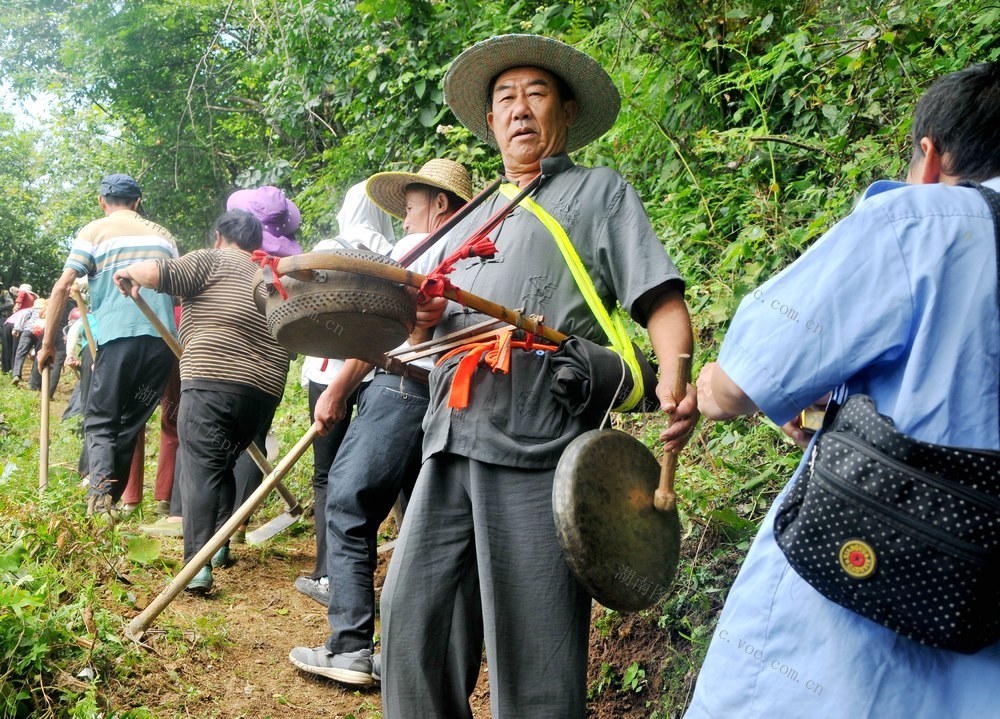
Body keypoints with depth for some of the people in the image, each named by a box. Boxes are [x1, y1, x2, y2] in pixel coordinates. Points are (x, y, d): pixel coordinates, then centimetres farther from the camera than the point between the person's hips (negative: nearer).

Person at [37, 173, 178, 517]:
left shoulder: (94, 231, 9)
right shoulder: (162, 234, 22)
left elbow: (62, 287, 1)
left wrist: (48, 343, 6)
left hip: (118, 335, -3)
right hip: (162, 337, 4)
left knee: (100, 421, 2)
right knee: (132, 423, 12)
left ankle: (100, 492, -20)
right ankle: (112, 498, 10)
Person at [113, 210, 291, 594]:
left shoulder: (213, 260, 5)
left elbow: (157, 273, -9)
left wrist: (130, 272, 10)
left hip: (212, 380, -7)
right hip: (265, 389, 7)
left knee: (200, 467, -10)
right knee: (222, 464, 22)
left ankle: (199, 563, -21)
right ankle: (219, 545, 23)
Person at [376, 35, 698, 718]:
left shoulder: (599, 190, 10)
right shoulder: (475, 215, 27)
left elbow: (662, 300, -2)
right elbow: (436, 322, 27)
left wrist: (675, 380, -22)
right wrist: (428, 316, 2)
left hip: (539, 446, -6)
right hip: (450, 440, 6)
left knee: (532, 641, -3)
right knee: (412, 608, 8)